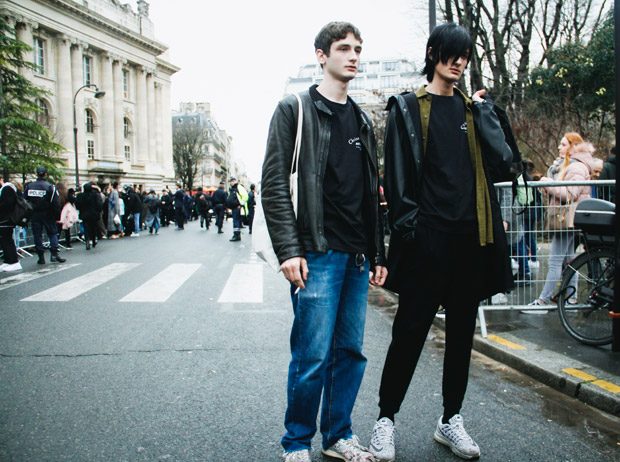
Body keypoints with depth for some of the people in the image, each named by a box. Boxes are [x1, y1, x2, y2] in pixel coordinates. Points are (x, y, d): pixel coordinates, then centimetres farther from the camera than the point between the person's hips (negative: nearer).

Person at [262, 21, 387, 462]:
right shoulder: (295, 109, -1)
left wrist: (377, 253, 15)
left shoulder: (362, 120, 18)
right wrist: (289, 250, -15)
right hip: (317, 254, -6)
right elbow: (274, 184, -8)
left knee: (350, 352, 11)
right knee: (313, 355, -4)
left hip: (356, 256, 6)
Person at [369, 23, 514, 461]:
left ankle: (451, 419, 26)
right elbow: (397, 173, -3)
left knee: (462, 331, 11)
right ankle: (386, 419, 14)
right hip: (428, 237, -5)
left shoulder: (473, 108, 15)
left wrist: (483, 111, 0)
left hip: (471, 236, 5)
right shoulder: (408, 108, 3)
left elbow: (502, 162, 4)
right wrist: (408, 224, -11)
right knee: (410, 330, -1)